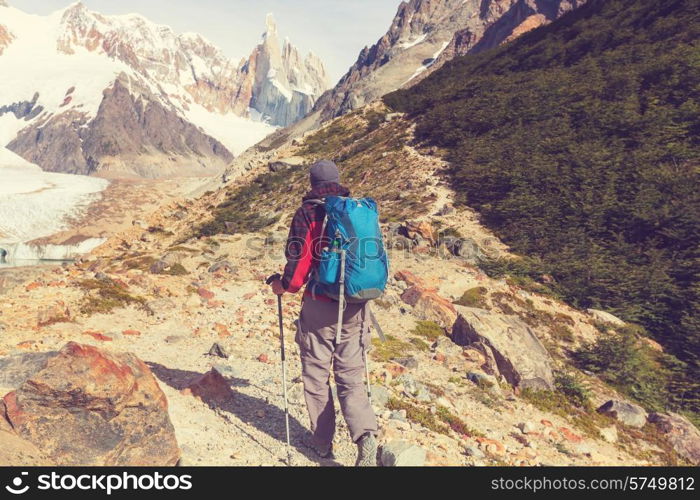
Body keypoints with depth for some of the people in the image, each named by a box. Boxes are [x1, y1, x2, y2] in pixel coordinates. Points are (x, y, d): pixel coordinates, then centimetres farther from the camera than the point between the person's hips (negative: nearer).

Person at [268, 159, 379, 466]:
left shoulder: (308, 212, -6)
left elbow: (299, 259, -11)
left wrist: (285, 286, 7)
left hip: (319, 305, -3)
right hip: (356, 308, 4)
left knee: (316, 374, 12)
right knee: (351, 376, 11)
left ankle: (322, 441, 23)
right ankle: (365, 434, -6)